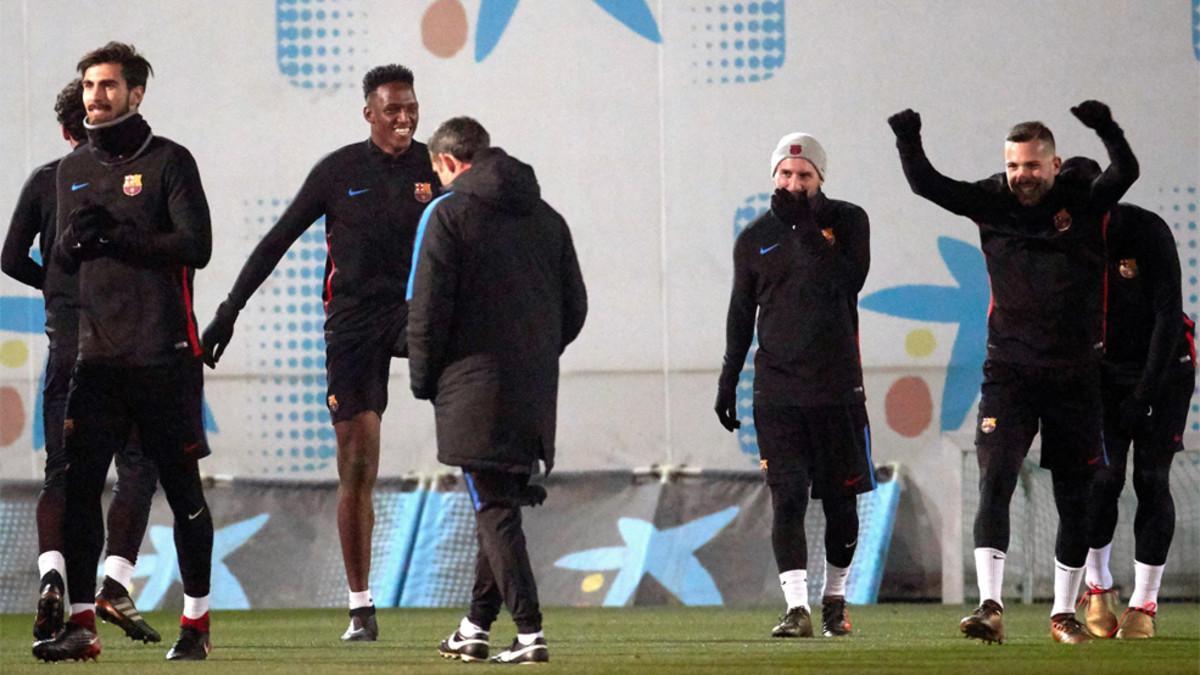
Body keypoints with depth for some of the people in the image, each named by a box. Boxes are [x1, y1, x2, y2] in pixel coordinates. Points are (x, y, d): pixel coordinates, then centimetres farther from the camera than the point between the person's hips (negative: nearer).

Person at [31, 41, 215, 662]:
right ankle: (80, 622, -2)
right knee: (78, 486, -4)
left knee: (182, 488, 2)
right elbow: (61, 257, 18)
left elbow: (195, 246, -10)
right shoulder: (74, 169, 16)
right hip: (97, 353, 5)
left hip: (163, 353, -5)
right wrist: (74, 239, -6)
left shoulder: (168, 161, -1)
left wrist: (118, 237, -17)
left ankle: (196, 621, 11)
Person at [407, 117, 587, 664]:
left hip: (475, 389, -6)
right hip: (535, 393, 6)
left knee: (495, 510, -5)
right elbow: (575, 306, 14)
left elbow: (428, 308, -10)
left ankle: (530, 634, -11)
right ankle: (474, 629, 21)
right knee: (501, 506, 15)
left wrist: (423, 378, 1)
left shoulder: (449, 214, -6)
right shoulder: (546, 217, 13)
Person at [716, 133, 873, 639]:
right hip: (777, 390, 1)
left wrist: (808, 229, -17)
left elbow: (847, 282, -15)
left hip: (837, 387, -1)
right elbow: (740, 313, 13)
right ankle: (797, 607, -14)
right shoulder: (755, 239, 7)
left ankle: (834, 601, 22)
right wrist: (728, 380, 11)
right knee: (787, 498, -9)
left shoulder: (846, 222, 2)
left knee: (840, 501, 6)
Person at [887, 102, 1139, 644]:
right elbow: (929, 186, -6)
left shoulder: (1084, 204, -3)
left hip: (1075, 376, 0)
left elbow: (1126, 171, -18)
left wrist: (1105, 129, -35)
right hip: (1009, 371, 0)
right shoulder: (994, 204, 0)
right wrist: (909, 144, -22)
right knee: (994, 481, -16)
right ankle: (990, 607, -22)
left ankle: (1064, 614, 22)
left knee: (1075, 499, 8)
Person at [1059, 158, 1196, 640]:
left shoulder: (1148, 233, -20)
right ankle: (1097, 588, 5)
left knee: (1151, 480, -5)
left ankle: (1144, 605, -1)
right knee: (1104, 476, -10)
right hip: (1104, 373, 2)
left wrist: (1145, 392, -19)